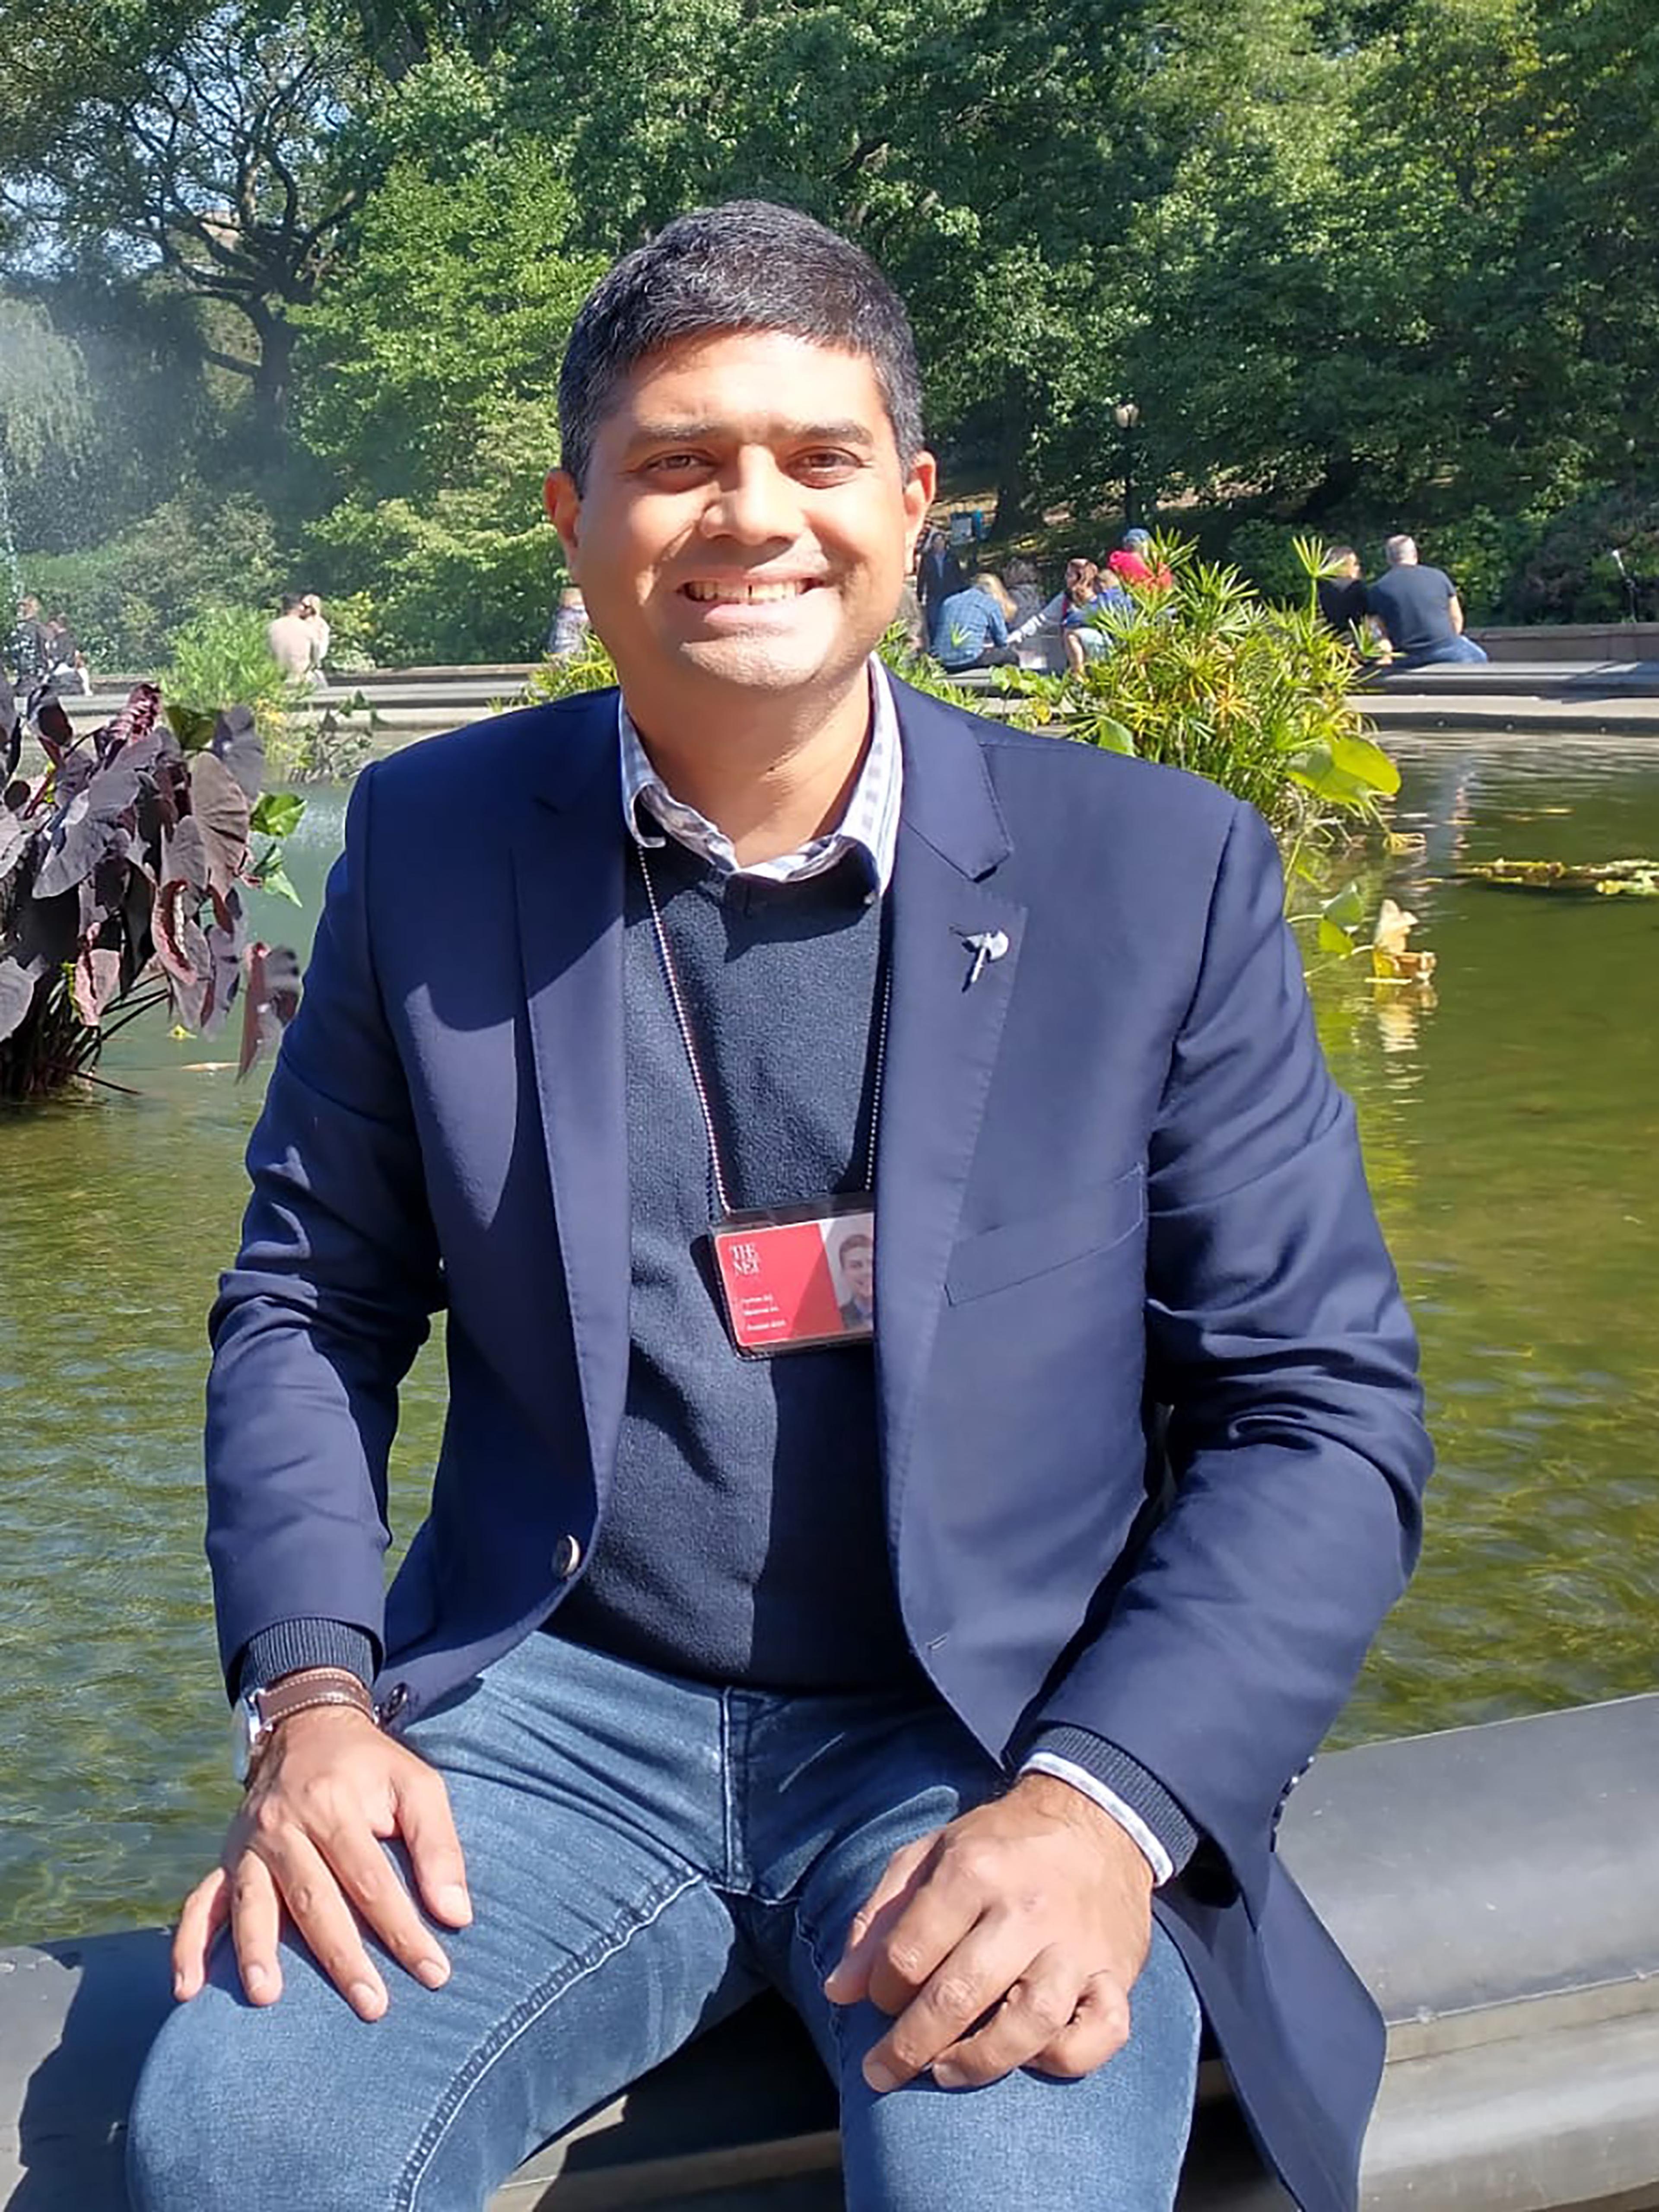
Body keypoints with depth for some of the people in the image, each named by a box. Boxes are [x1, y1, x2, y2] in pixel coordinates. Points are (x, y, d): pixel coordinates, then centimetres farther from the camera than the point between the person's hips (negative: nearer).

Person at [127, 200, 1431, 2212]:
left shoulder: (1158, 872, -3)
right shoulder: (429, 843, 3)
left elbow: (1321, 1408, -3)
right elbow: (309, 1297, 11)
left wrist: (1103, 1806, -17)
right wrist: (311, 1697, -6)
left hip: (992, 1745, -1)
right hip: (553, 1709, 2)